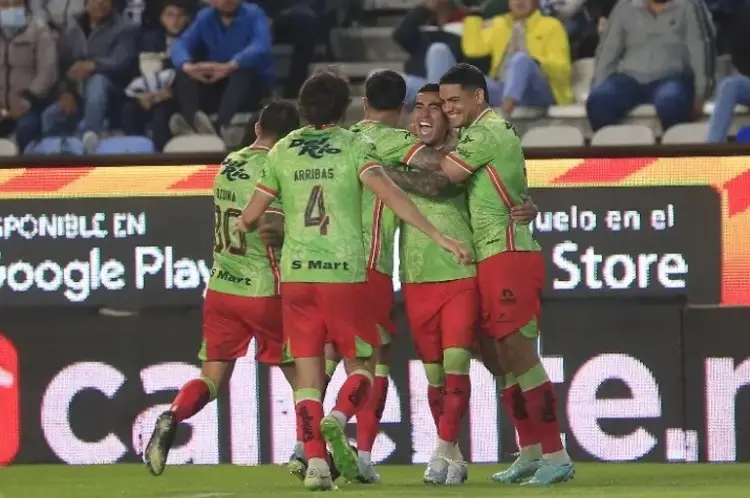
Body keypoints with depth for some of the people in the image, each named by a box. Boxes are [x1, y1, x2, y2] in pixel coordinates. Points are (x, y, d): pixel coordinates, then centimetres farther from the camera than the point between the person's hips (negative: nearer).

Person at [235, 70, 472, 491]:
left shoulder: (282, 152, 9)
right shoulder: (355, 147, -1)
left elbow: (250, 216, 17)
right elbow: (389, 194, -16)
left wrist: (240, 227, 41)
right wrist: (439, 237, -18)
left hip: (296, 273, 2)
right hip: (346, 272, -2)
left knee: (308, 372, 6)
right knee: (361, 366, 9)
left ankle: (315, 462, -6)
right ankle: (337, 421, -20)